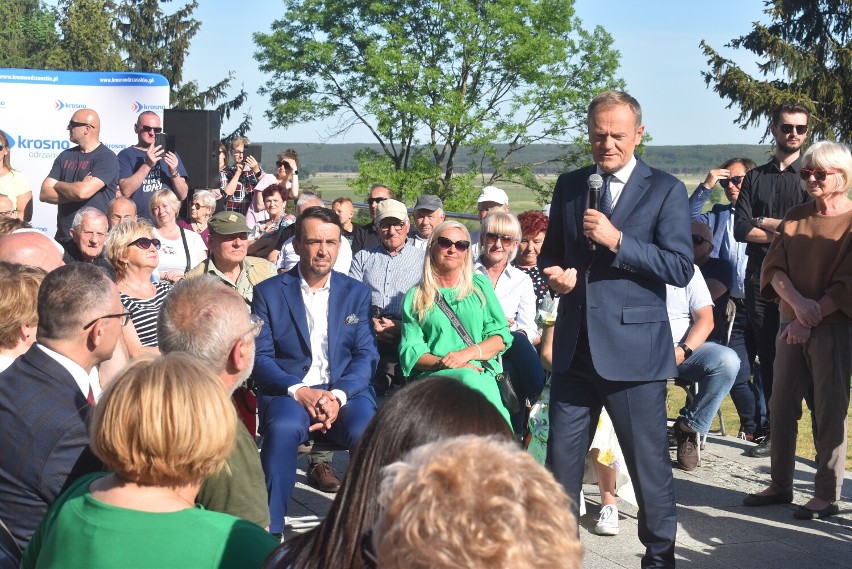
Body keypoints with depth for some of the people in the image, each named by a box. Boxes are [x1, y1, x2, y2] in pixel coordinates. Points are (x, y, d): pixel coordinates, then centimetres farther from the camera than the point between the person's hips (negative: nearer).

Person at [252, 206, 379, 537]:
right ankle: (269, 531, -23)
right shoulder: (268, 292, 9)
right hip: (289, 392, -1)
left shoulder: (357, 293, 15)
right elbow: (261, 357, 1)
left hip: (345, 392, 1)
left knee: (367, 431, -32)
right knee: (283, 427, -36)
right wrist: (299, 392, -16)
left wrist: (339, 395, -13)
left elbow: (366, 355, 6)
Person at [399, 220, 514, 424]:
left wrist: (467, 353, -7)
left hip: (482, 372, 1)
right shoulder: (415, 297, 19)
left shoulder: (480, 285, 21)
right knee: (469, 378, -37)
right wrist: (442, 362, -12)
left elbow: (501, 337, 13)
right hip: (434, 376, 0)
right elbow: (410, 351, 9)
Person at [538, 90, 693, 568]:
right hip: (575, 346, 5)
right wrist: (554, 272, -2)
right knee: (561, 459, 11)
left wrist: (617, 240, -21)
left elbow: (681, 267, -11)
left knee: (650, 464, 4)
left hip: (633, 348, -4)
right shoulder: (569, 186, 12)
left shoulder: (666, 190, -3)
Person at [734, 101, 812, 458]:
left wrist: (766, 222, -5)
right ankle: (775, 432, 14)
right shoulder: (754, 178, 14)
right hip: (760, 277, 4)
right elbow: (741, 229, 2)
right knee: (768, 358, 7)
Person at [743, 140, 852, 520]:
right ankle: (781, 485, 20)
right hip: (792, 325, 6)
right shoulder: (795, 217, 12)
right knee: (781, 406, 8)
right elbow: (774, 267, 3)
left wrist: (812, 317, -16)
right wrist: (798, 303, -15)